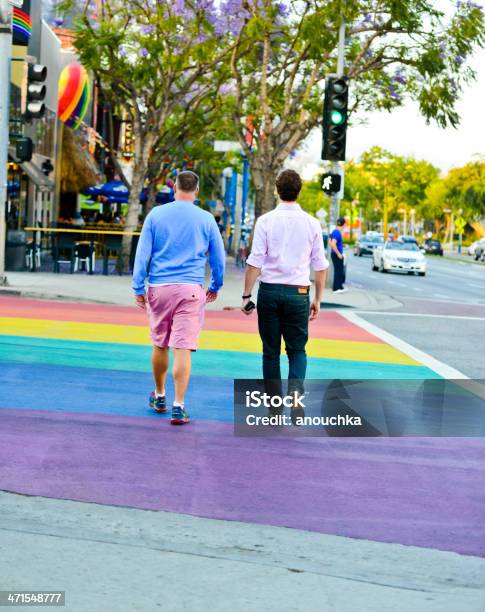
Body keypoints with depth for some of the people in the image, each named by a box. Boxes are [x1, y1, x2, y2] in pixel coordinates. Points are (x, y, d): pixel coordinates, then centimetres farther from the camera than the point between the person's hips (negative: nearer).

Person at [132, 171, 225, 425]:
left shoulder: (156, 214, 3)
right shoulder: (206, 219, 3)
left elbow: (142, 253, 0)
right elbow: (218, 258, 9)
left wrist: (138, 288, 4)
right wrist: (215, 287, 23)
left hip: (159, 289, 2)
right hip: (191, 290, -1)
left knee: (159, 345, 16)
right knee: (183, 349, -5)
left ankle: (159, 397, 32)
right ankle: (178, 406, -10)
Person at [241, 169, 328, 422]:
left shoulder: (266, 221, -3)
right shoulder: (311, 223, 2)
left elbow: (255, 262, -7)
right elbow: (320, 266, 4)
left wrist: (246, 295, -3)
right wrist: (317, 299, 12)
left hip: (269, 290, 0)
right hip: (298, 293, 1)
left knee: (271, 351, 9)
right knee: (297, 350, 12)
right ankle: (296, 391, -14)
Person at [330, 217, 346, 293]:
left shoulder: (334, 231, 10)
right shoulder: (338, 233, -19)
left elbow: (330, 242, 21)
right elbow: (333, 244, -28)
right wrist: (338, 253, -20)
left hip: (334, 254, 9)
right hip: (337, 255, -9)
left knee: (341, 271, 16)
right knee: (338, 271, -2)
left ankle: (340, 287, 22)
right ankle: (336, 288, 2)